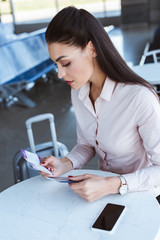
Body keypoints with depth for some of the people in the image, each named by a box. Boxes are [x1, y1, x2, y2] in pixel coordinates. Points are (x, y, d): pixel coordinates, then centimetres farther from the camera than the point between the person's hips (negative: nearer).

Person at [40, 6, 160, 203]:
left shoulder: (140, 98, -28)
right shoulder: (78, 93, -4)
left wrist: (112, 185, -30)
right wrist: (65, 164, -11)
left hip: (141, 193, -4)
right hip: (105, 187, 5)